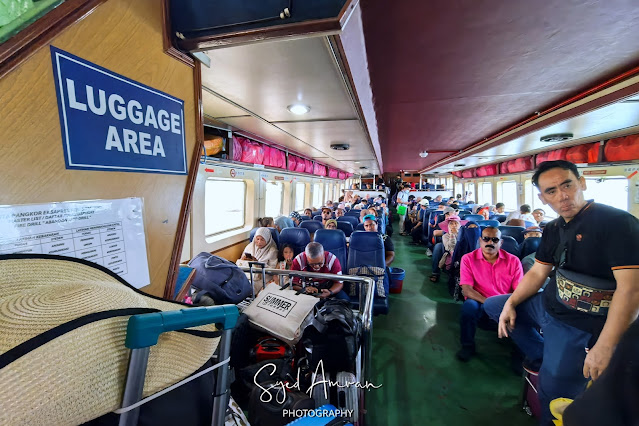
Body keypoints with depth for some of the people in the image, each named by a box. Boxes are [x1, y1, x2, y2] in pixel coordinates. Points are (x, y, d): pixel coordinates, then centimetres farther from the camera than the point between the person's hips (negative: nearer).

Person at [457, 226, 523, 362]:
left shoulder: (513, 261, 1)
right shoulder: (468, 259, -5)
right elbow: (466, 290, -11)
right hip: (479, 305, -2)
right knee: (469, 305, -33)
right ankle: (468, 346, -9)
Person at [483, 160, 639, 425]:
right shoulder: (553, 229, 4)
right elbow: (537, 273, 9)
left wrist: (604, 347, -27)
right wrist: (510, 304, -2)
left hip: (582, 325, -7)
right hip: (548, 305, 7)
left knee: (553, 398, 0)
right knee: (492, 305, 17)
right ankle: (539, 356, 21)